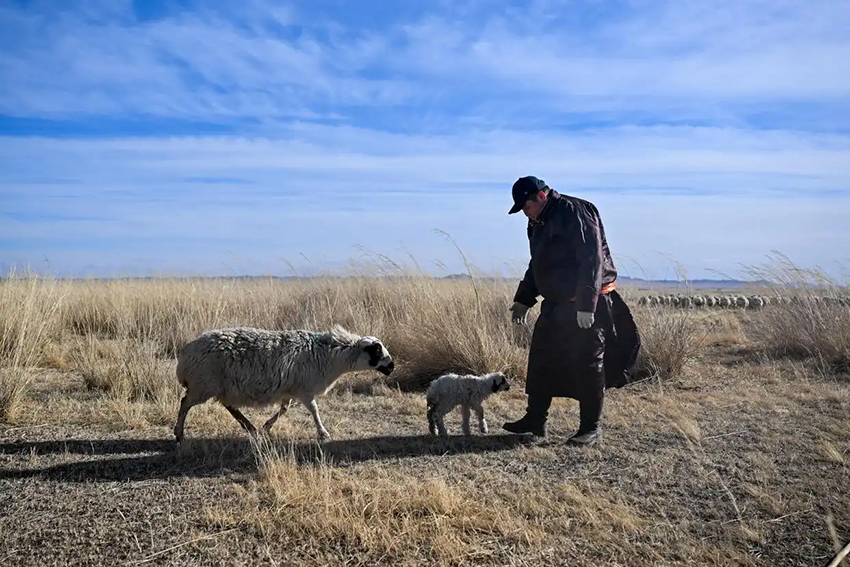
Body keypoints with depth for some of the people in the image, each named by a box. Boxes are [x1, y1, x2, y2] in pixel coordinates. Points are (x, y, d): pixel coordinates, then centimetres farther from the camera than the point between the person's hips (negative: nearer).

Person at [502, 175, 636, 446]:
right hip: (555, 304, 10)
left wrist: (586, 306, -26)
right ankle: (535, 421, 22)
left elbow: (592, 260, -23)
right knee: (540, 361, 11)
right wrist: (523, 300, 23)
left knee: (587, 365, -2)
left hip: (587, 305, -9)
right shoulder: (539, 223, 13)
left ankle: (590, 428, 10)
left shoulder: (576, 212, -16)